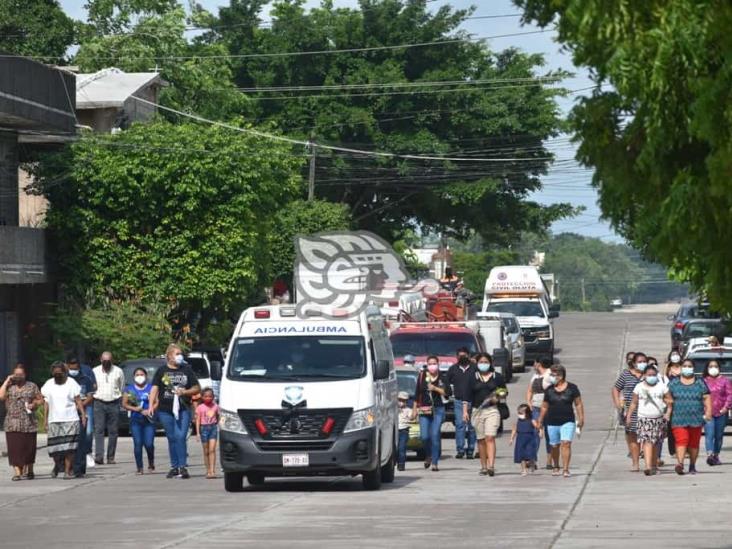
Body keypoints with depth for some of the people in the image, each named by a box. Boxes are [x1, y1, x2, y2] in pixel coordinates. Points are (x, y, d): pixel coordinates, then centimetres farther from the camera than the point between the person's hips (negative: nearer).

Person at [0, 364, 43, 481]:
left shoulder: (32, 386, 9)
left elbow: (40, 400, 11)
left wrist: (34, 404, -10)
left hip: (29, 424, 0)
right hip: (12, 424, 0)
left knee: (29, 448, 3)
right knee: (14, 448, -6)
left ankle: (29, 470, 19)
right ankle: (17, 472, -5)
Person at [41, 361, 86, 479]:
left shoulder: (71, 383, 4)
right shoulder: (48, 385, 10)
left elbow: (78, 401, 3)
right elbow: (46, 403, 11)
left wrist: (83, 415, -5)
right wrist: (45, 420, 7)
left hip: (70, 420, -2)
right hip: (54, 420, 2)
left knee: (69, 447, -9)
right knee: (54, 447, 1)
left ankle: (68, 470, -7)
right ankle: (57, 466, 26)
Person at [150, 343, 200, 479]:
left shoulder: (186, 370, 10)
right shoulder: (162, 371, 9)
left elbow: (196, 389, 11)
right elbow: (154, 388, 4)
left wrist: (184, 392, -7)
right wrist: (151, 405, -9)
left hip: (183, 409, -1)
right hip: (165, 410, 1)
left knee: (180, 436, -13)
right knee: (172, 438, 6)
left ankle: (183, 467, -12)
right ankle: (174, 467, 14)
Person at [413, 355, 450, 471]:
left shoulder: (442, 377, 2)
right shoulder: (422, 375, 5)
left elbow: (447, 393, -2)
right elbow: (417, 393, 11)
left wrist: (435, 388, -13)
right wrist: (415, 408, 10)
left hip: (438, 410, -1)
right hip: (424, 409, 1)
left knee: (435, 435, -6)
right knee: (424, 436, -5)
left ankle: (434, 462, -1)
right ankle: (428, 456, 23)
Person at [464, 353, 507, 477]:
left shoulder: (497, 377, 6)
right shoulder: (473, 378, 9)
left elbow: (504, 392, 13)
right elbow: (467, 395, 8)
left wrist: (498, 399, -7)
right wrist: (465, 411, 1)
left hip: (492, 410, -2)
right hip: (477, 411, 2)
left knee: (490, 438, -15)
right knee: (481, 440, 6)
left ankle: (491, 466, -24)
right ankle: (483, 467, 13)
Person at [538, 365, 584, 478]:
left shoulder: (572, 388, 0)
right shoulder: (549, 390, 6)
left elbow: (578, 404, 3)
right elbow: (545, 407, 13)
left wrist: (581, 419, -2)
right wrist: (540, 421, 13)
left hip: (568, 421, -3)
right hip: (552, 422, 3)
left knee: (566, 444, -15)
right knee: (555, 446, 8)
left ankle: (565, 469, -17)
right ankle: (556, 467, 26)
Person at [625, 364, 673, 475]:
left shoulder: (662, 386, 7)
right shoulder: (639, 387, 7)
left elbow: (670, 401, 7)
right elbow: (634, 403, 10)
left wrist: (668, 413, -7)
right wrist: (629, 415, 2)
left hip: (659, 419, 1)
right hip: (644, 419, -1)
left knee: (655, 444, 7)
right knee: (647, 442, -15)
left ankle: (654, 465, 21)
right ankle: (648, 466, -24)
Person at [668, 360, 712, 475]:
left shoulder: (700, 383, 9)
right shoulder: (674, 383, 8)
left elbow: (706, 398, 4)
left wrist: (708, 411, -9)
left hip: (696, 419, 1)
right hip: (679, 420, -1)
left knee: (694, 443, 6)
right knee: (681, 441, -17)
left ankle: (692, 465, 18)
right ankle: (680, 463, -29)